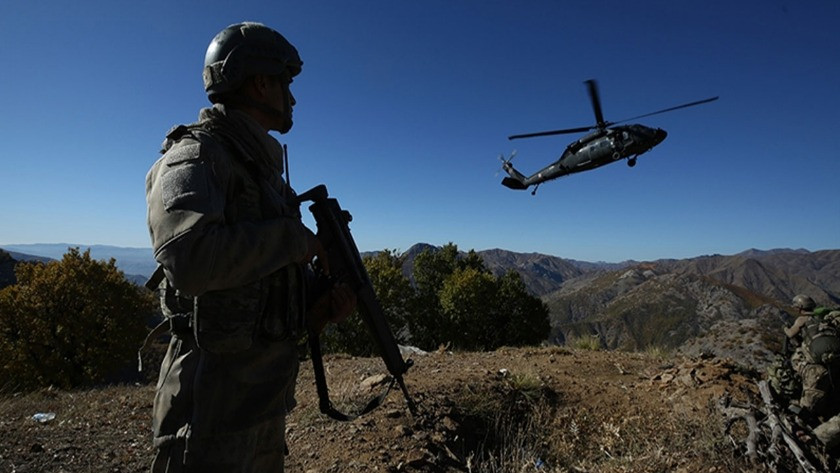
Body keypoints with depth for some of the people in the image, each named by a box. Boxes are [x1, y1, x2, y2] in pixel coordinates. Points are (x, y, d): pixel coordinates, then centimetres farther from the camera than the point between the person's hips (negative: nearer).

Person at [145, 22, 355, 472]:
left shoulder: (261, 166, 13)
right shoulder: (195, 156, -13)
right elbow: (188, 258, -33)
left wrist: (321, 309, -1)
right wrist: (295, 237, -20)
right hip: (215, 400, -8)